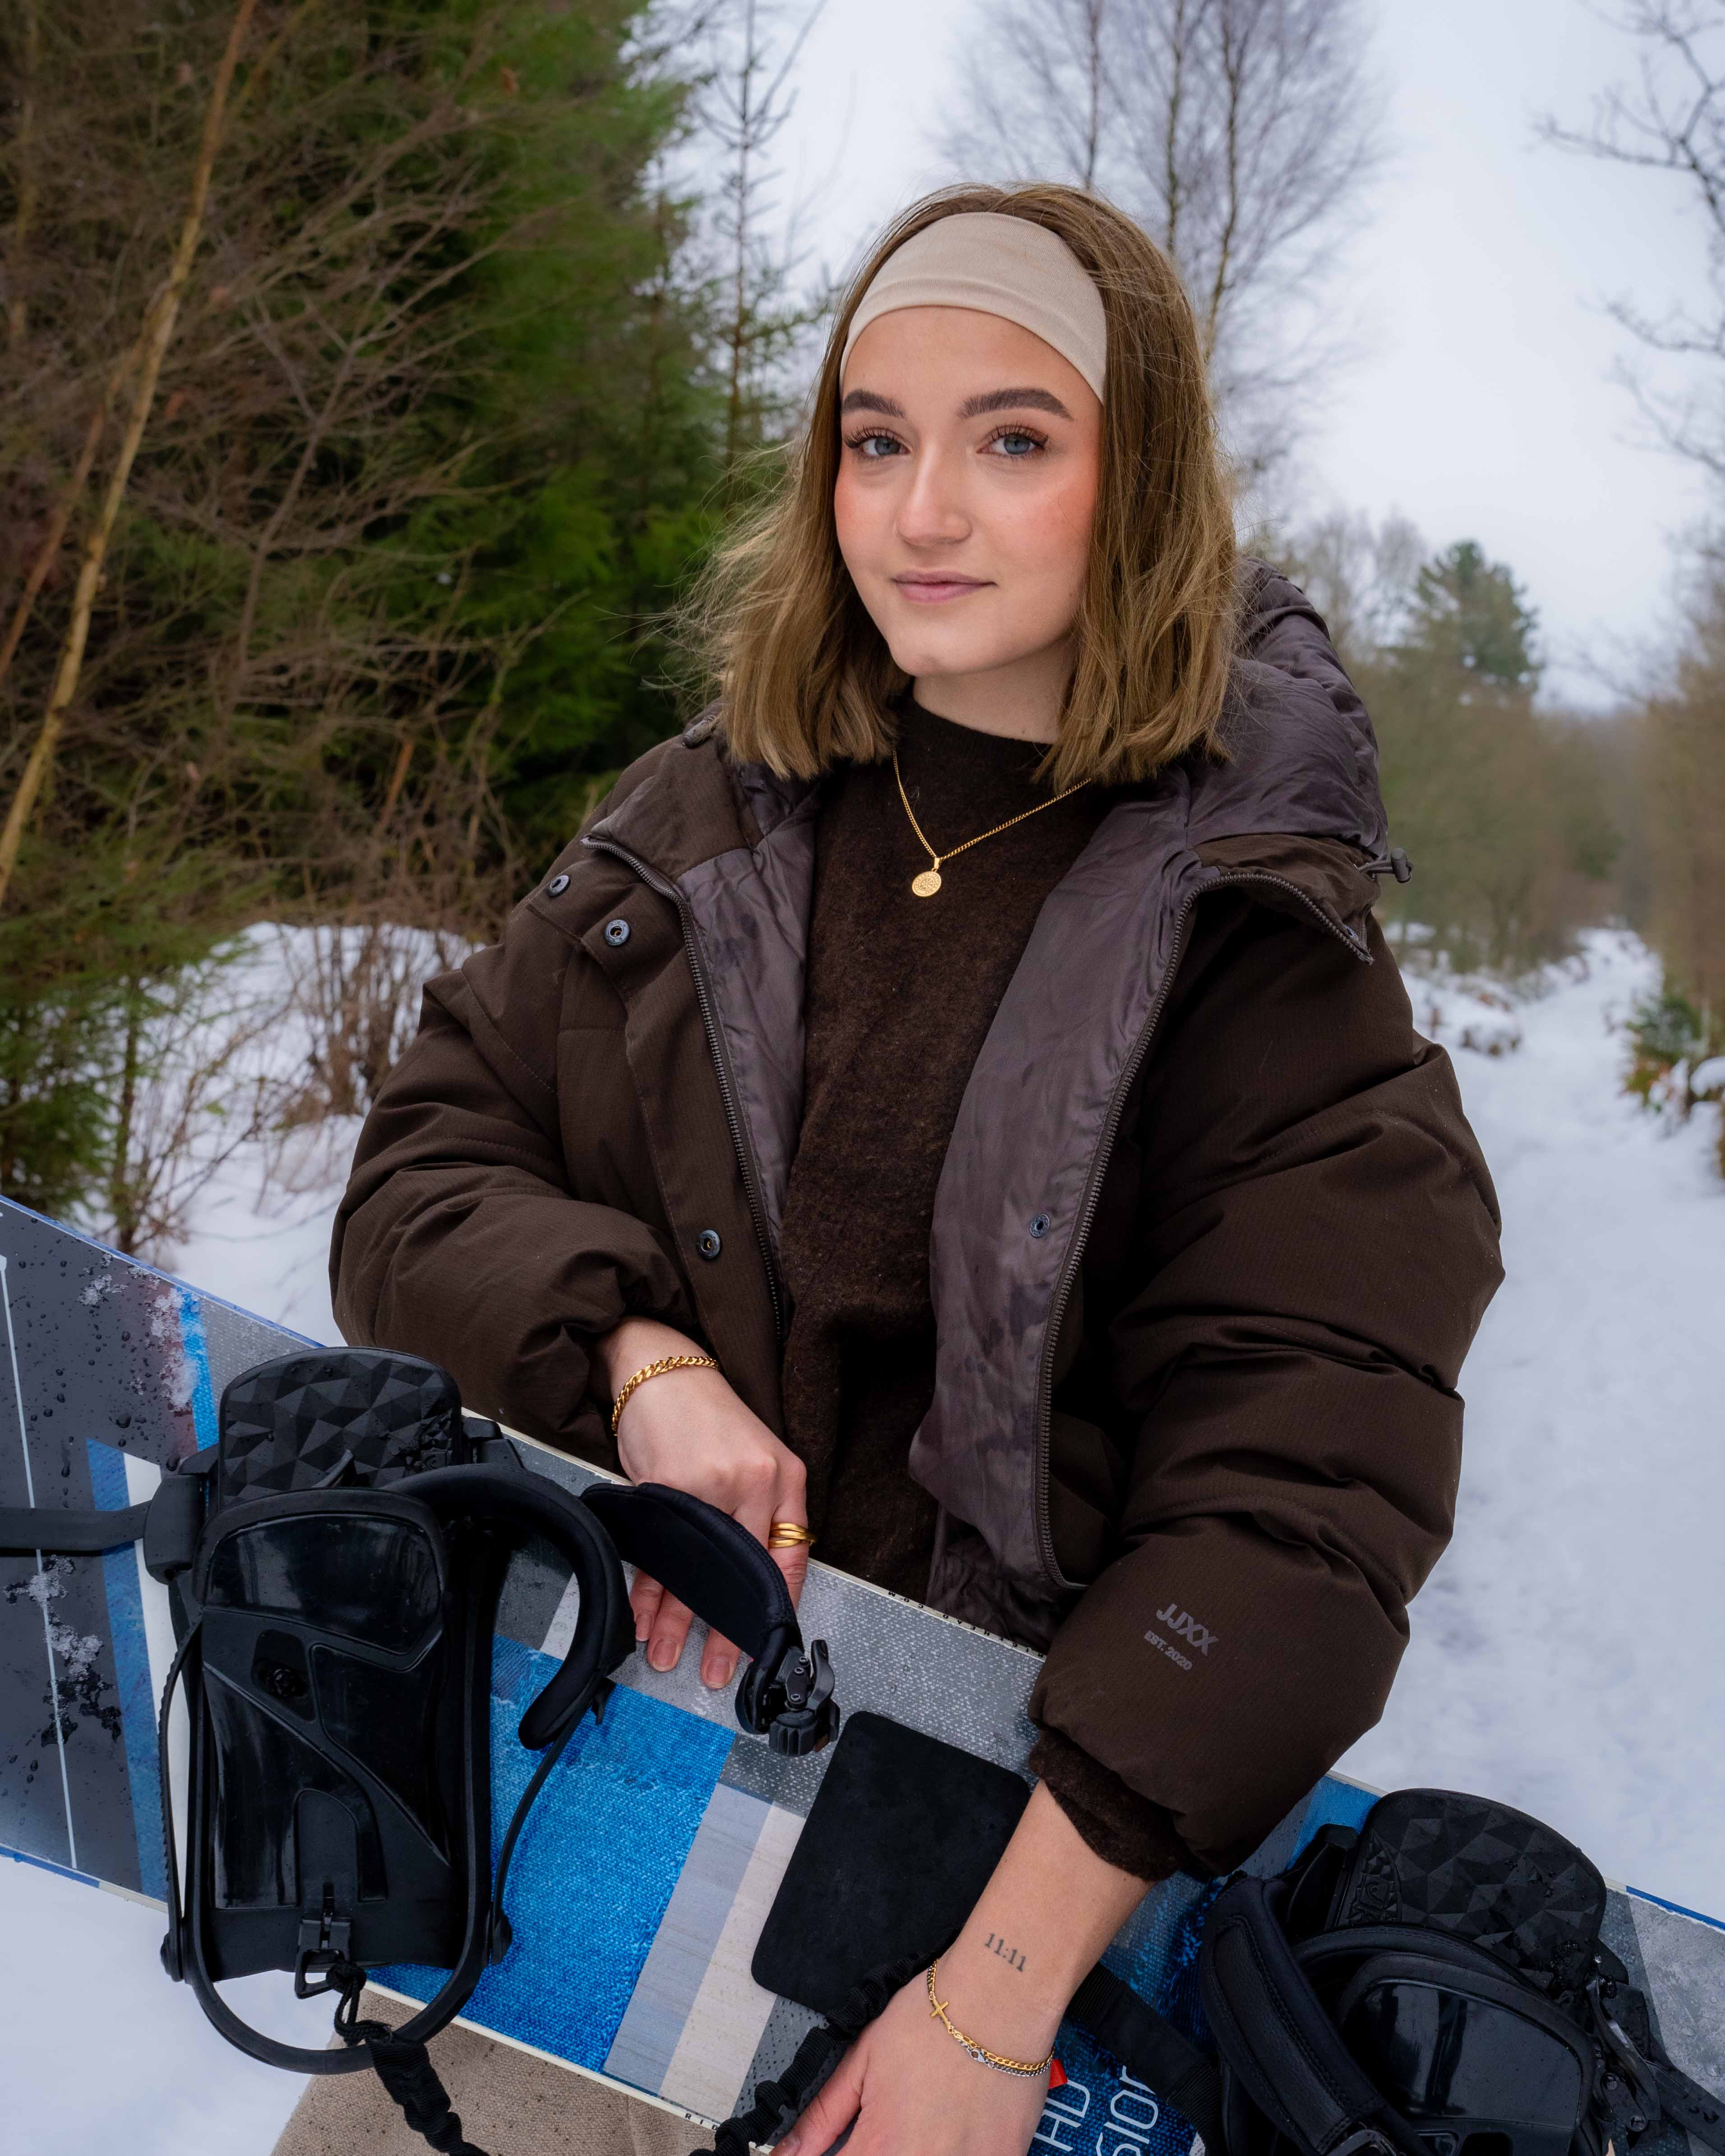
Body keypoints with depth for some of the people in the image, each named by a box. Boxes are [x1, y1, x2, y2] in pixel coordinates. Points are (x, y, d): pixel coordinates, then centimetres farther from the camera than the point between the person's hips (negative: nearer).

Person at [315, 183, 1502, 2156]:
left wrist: (1001, 1991, -25)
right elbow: (419, 1179, 2)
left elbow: (1295, 1497, -17)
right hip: (592, 1686, 3)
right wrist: (640, 1362, -19)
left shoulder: (1256, 953, -10)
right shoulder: (693, 831, 2)